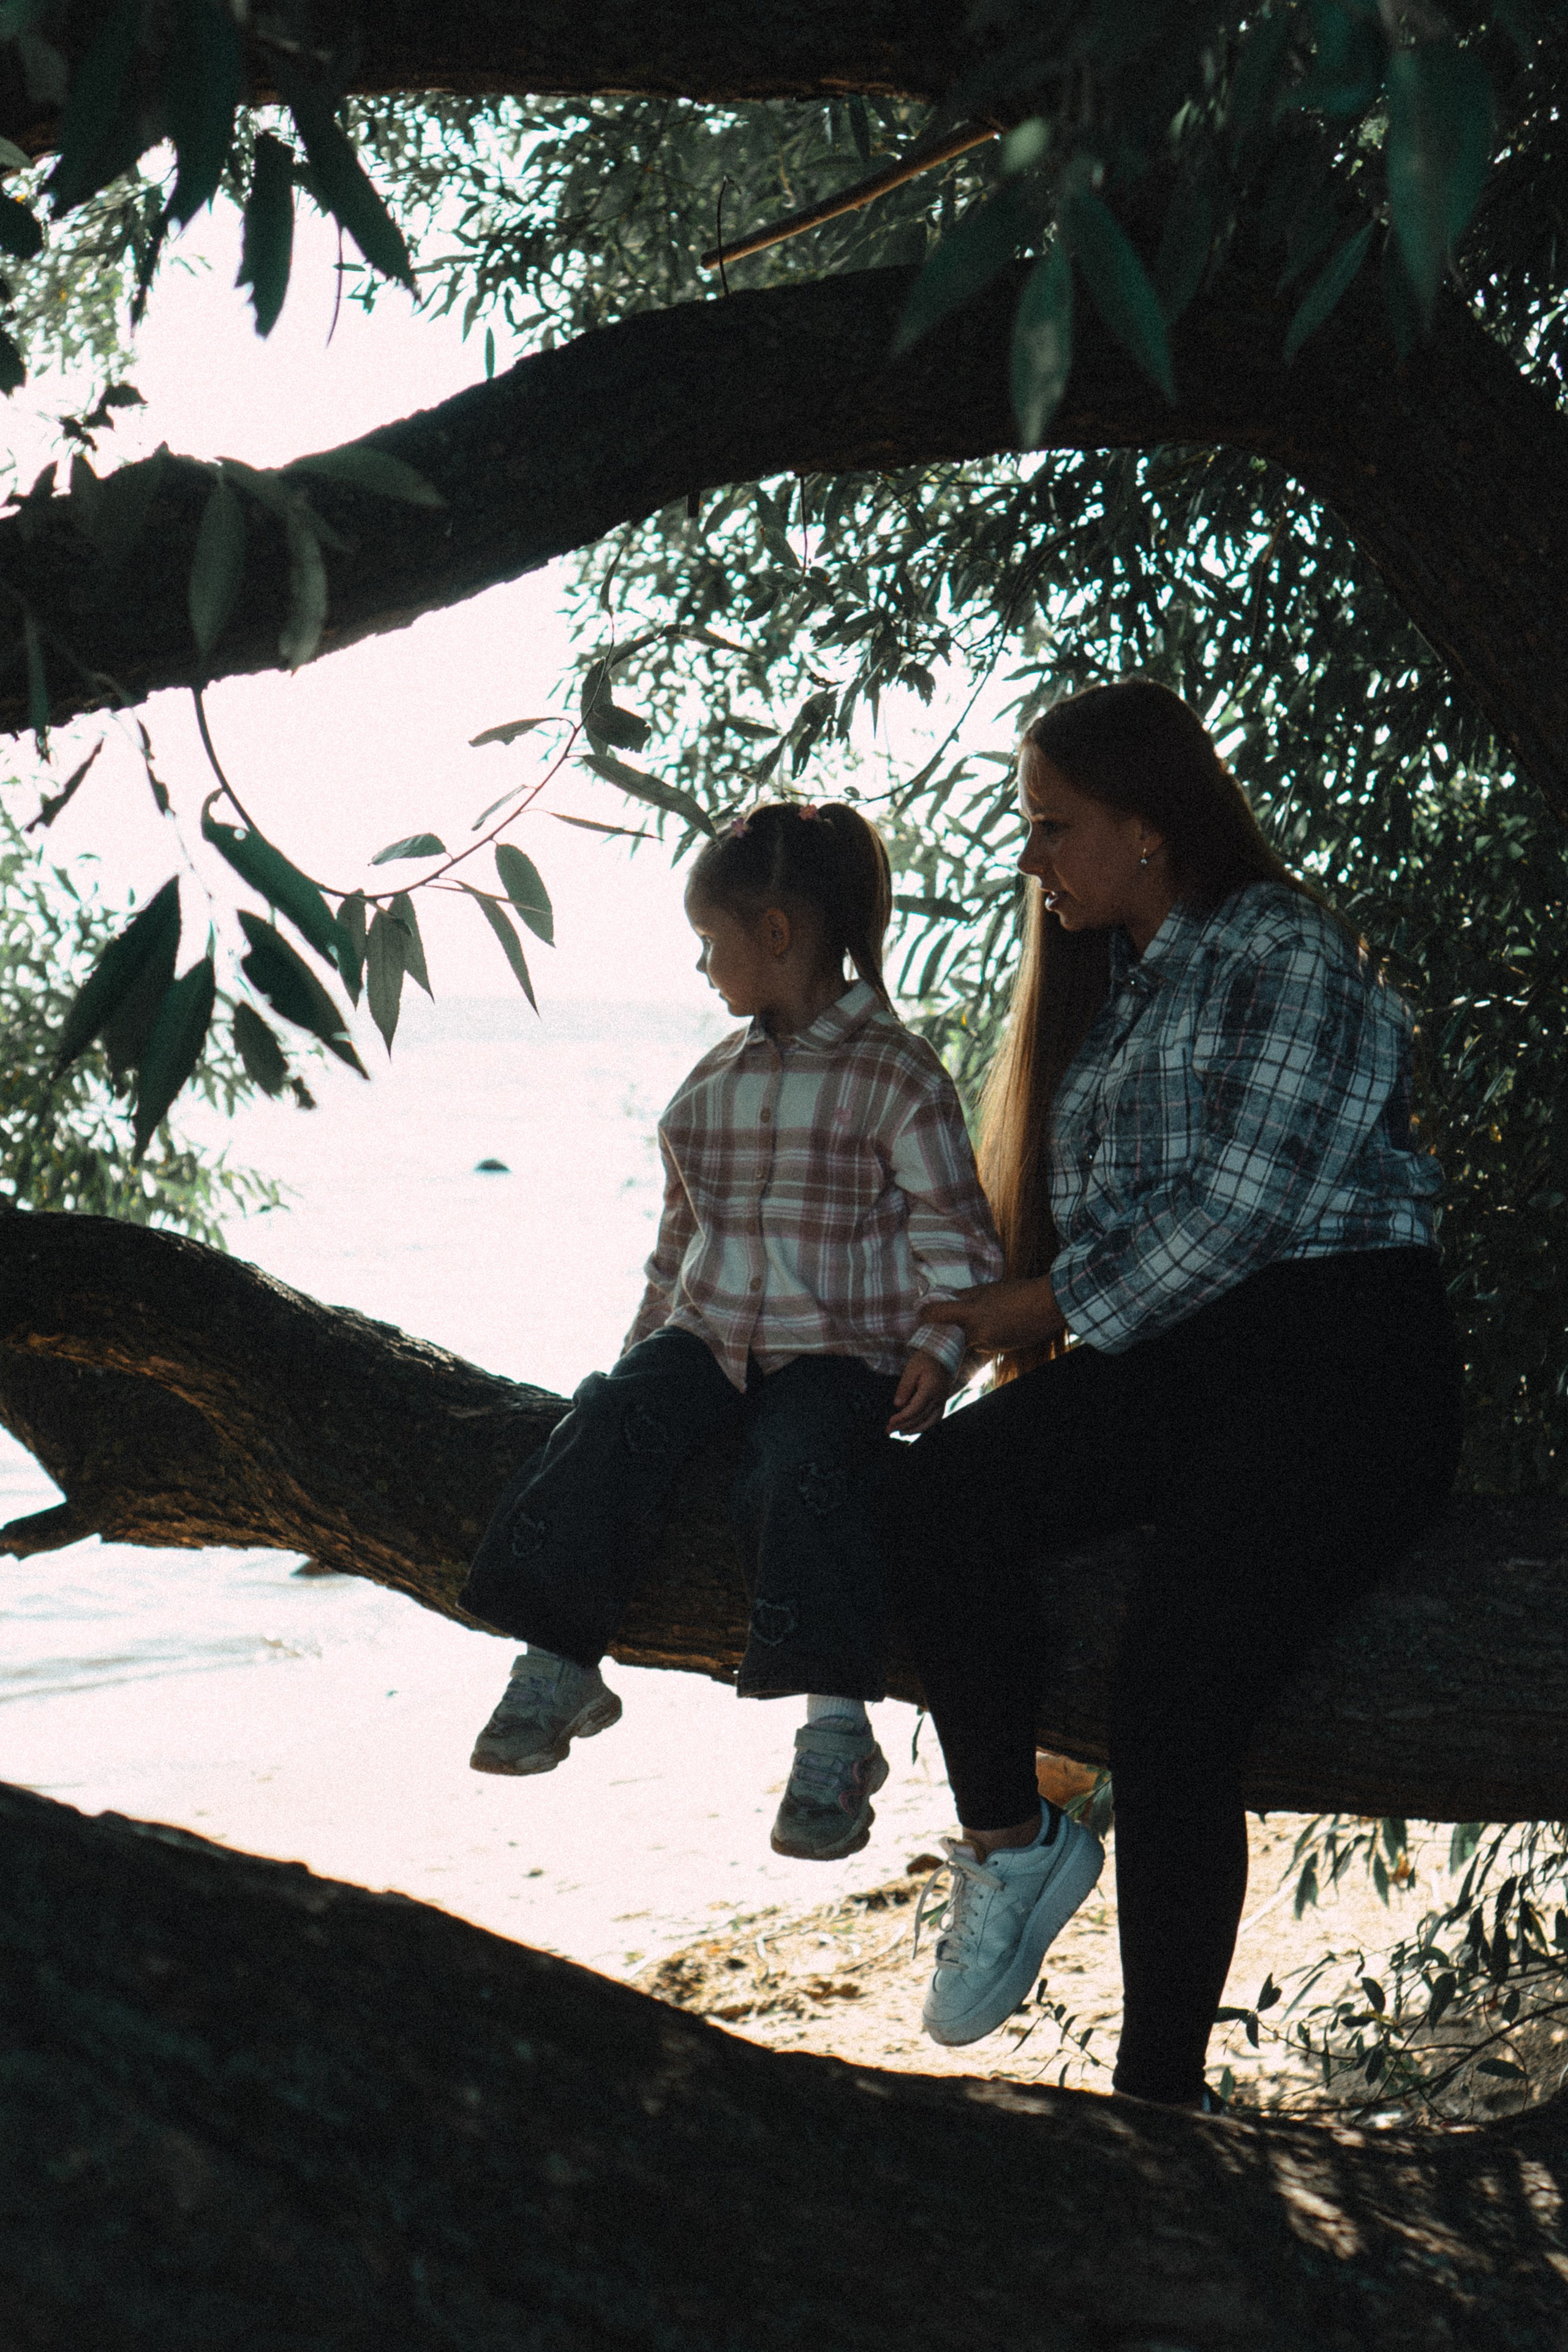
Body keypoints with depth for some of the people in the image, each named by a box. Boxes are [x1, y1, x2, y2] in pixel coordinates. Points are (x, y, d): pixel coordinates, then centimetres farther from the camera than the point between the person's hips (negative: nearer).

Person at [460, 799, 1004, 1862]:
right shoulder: (712, 1083, 18)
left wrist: (937, 1347, -16)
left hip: (838, 1348, -5)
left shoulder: (896, 1074, -1)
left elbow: (956, 1234, -2)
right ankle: (558, 1665, -23)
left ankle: (835, 1733, -33)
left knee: (801, 1470, -35)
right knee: (617, 1421, -26)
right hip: (708, 1334, 5)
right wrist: (647, 1339, 18)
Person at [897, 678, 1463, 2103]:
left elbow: (1242, 1202, -12)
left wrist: (1058, 1303, -4)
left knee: (1174, 1694, -22)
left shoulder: (1290, 955, -2)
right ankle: (1006, 1848, -9)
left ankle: (1161, 2099, -14)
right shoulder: (1109, 983, 25)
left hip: (1336, 1356, -7)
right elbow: (1082, 1217, 28)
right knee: (945, 1492, -23)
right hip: (1159, 1359, 7)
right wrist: (1020, 1325, 12)